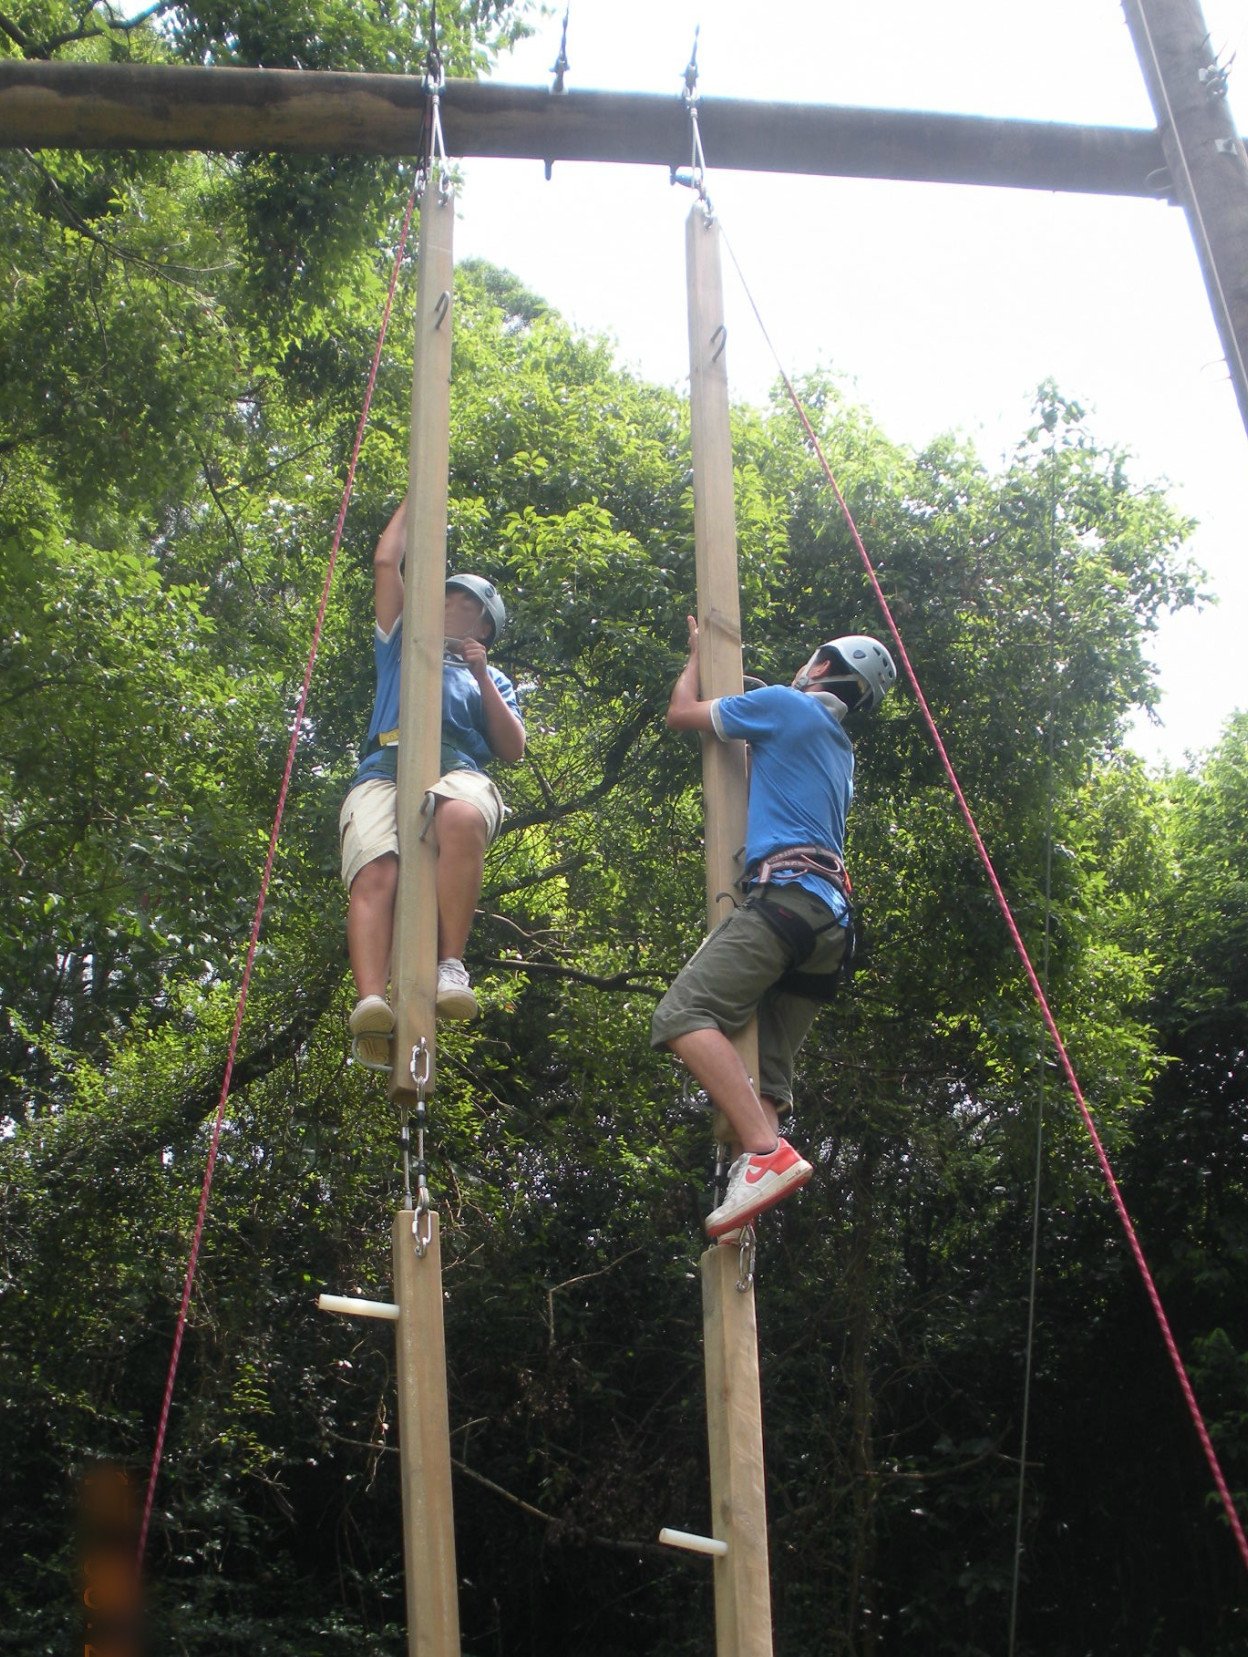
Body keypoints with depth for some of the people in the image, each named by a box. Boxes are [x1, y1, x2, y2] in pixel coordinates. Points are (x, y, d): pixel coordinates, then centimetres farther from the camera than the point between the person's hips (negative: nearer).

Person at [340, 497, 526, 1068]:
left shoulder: (492, 680, 36)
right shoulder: (402, 647, 40)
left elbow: (512, 750, 20)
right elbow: (386, 562, 35)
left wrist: (481, 677, 12)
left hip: (458, 769, -1)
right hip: (384, 769, 1)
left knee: (461, 818, -41)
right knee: (375, 873, -31)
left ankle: (451, 966, -42)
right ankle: (371, 1005, -52)